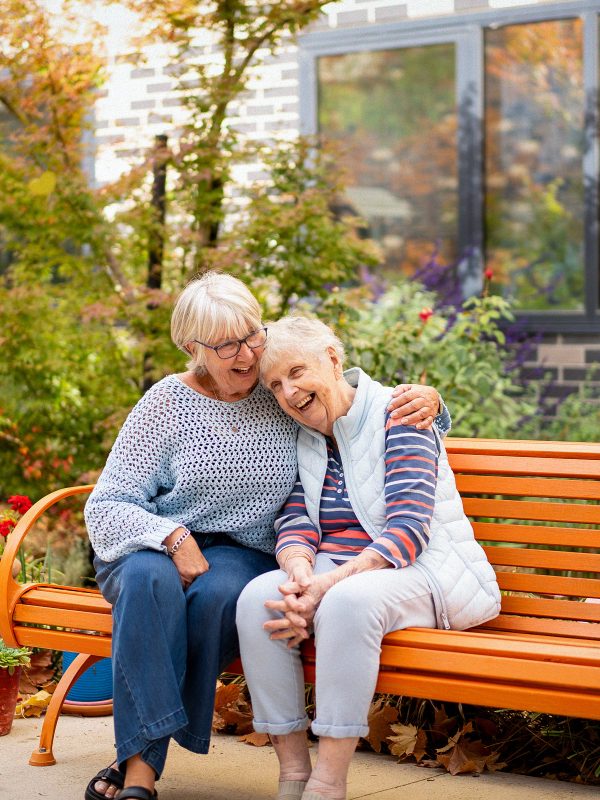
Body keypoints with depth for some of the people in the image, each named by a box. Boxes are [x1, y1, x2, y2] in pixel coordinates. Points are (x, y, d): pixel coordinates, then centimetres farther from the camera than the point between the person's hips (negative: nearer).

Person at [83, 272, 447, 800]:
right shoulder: (168, 403, -3)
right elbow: (106, 506, -4)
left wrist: (425, 400, -13)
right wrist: (173, 538, -21)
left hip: (242, 553, 1)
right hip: (155, 547, -1)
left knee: (221, 593, -35)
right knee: (150, 579, -37)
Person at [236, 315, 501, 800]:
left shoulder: (396, 416, -8)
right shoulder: (300, 440, 11)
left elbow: (408, 530, -18)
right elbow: (295, 524, 0)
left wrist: (325, 587, -29)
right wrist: (299, 578, -24)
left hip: (422, 574, -5)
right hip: (336, 573, 6)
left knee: (346, 602, -37)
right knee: (257, 597, -24)